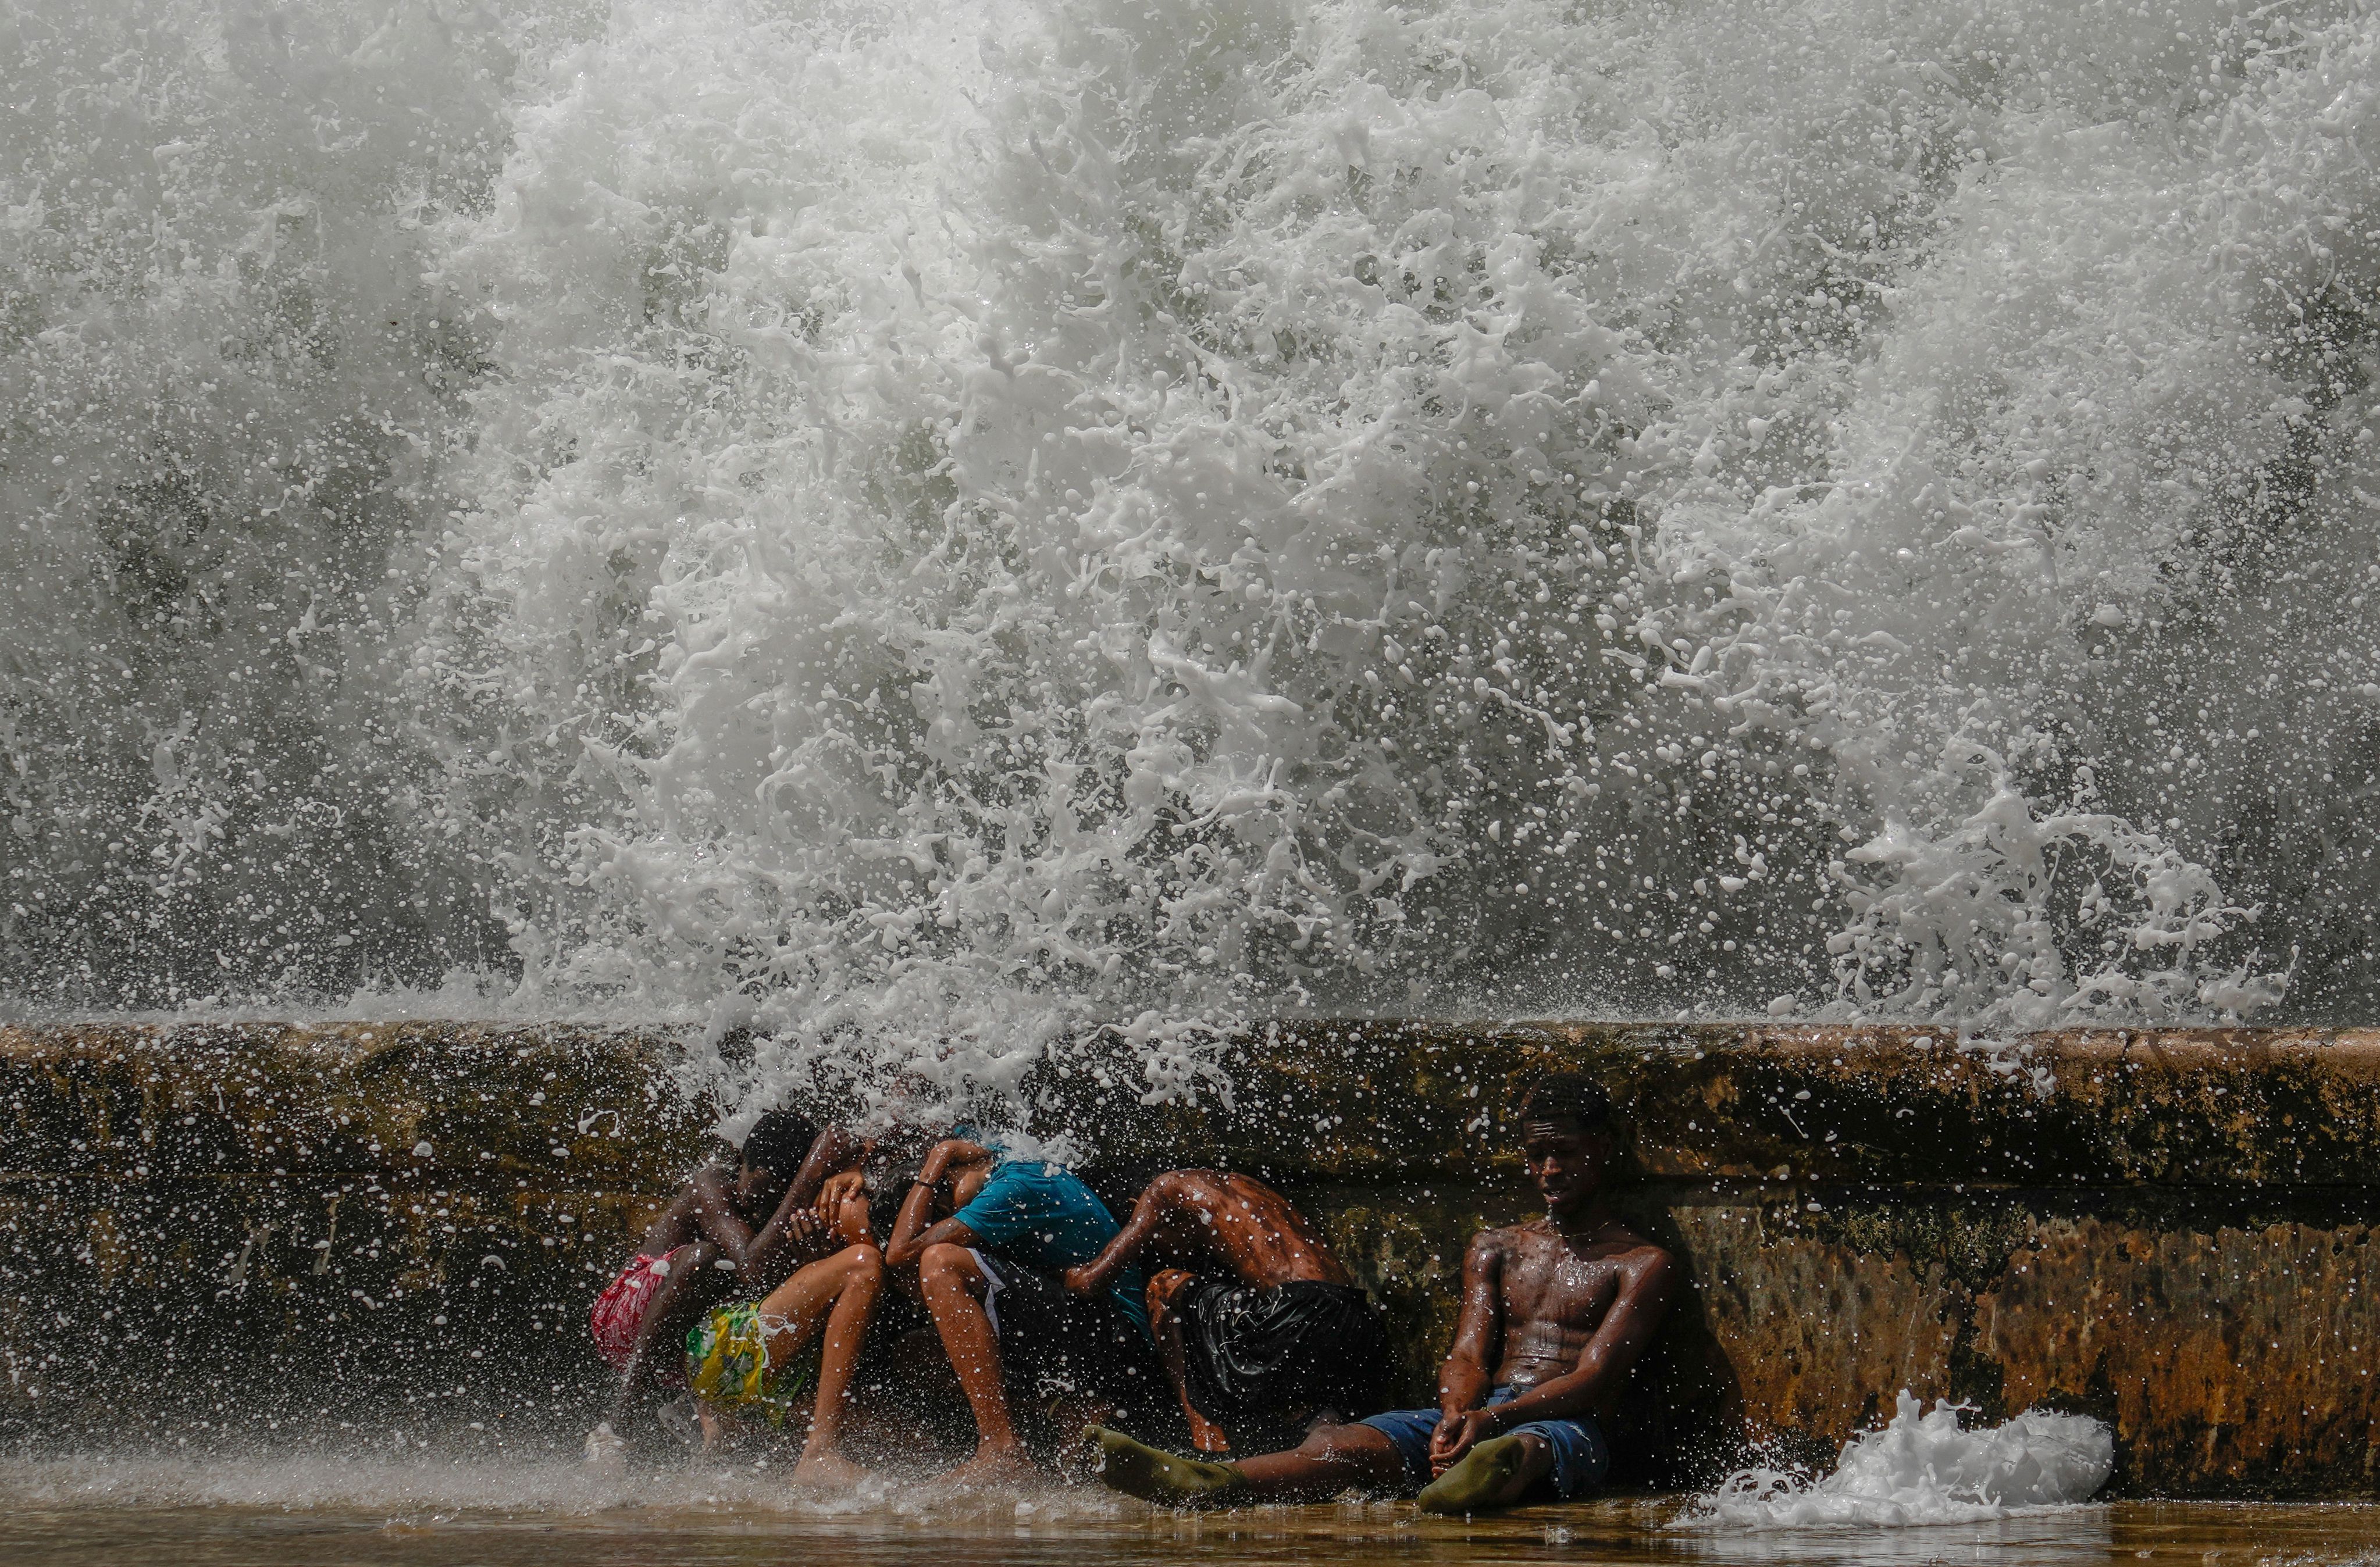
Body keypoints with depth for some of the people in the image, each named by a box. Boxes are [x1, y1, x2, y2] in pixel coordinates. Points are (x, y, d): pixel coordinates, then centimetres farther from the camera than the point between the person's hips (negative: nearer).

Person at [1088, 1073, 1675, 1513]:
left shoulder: (1642, 1265, 13)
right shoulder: (1494, 1250, 30)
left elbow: (1595, 1378, -3)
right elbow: (1468, 1355, 15)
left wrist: (1494, 1418, -22)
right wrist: (1456, 1415, -13)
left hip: (1566, 1425, -5)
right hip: (1477, 1415, 5)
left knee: (1529, 1446, -46)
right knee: (1342, 1444, -28)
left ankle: (1495, 1476, -86)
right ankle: (1209, 1484, -59)